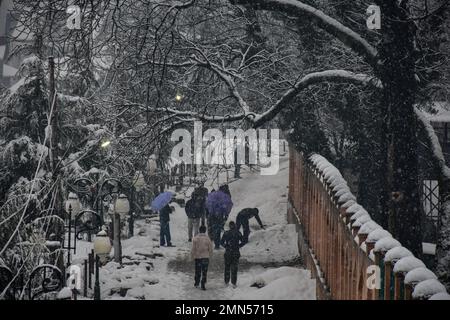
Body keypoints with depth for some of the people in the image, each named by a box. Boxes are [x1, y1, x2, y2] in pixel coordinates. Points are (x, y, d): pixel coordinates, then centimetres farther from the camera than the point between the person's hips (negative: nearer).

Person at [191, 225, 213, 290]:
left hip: (197, 257, 1)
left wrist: (193, 256, 8)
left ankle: (196, 283, 28)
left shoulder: (195, 238, -9)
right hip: (205, 257, -1)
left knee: (197, 271, 17)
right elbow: (210, 249, -3)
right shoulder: (207, 238, -9)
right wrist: (209, 255, 14)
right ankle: (203, 285, 3)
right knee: (204, 272, 5)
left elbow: (193, 249, -6)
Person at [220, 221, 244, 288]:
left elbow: (222, 242, -4)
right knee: (234, 268, 4)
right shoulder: (238, 233, -4)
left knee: (227, 267, 14)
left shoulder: (226, 233, -6)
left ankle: (226, 281, 20)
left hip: (228, 252, 0)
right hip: (236, 252, 0)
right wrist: (238, 246, 10)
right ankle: (234, 283, 1)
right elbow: (242, 242, -1)